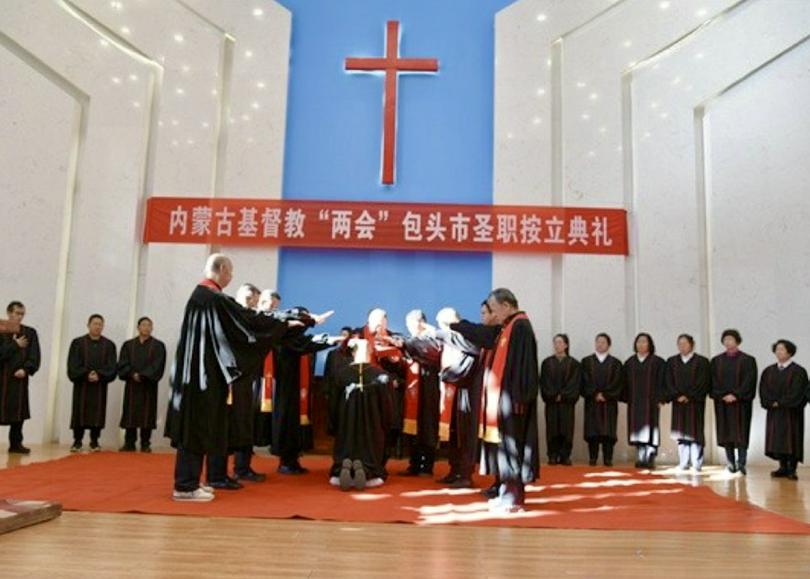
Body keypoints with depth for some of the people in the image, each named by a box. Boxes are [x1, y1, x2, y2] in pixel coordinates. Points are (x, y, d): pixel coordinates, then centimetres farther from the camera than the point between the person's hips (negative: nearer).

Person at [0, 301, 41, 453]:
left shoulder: (30, 333, 9)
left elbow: (34, 356, 2)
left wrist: (25, 369, -11)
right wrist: (15, 345, -8)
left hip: (19, 378, 2)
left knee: (19, 410, 3)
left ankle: (16, 443, 12)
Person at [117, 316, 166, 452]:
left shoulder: (158, 346, 3)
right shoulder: (128, 345, 11)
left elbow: (157, 365, -6)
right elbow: (123, 363, 1)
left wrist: (143, 375, -15)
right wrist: (133, 374, -14)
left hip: (149, 386, -2)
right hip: (131, 385, 2)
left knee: (147, 414, -1)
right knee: (130, 413, 2)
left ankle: (145, 444, 4)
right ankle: (129, 444, 8)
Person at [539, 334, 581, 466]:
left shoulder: (573, 364, 6)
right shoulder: (547, 363, 8)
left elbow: (574, 383, -1)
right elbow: (544, 382, 2)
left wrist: (562, 395, -11)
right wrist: (553, 395, -10)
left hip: (567, 402, -1)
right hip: (551, 402, 1)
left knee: (566, 429, -1)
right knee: (552, 429, 0)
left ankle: (565, 456, 4)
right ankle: (553, 456, 3)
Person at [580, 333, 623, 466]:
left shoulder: (615, 363, 8)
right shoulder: (586, 361, 8)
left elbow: (617, 382, -1)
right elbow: (585, 381, 1)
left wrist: (605, 395, -11)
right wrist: (595, 394, -11)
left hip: (609, 402, 0)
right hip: (592, 402, 0)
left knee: (608, 430, -2)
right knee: (592, 430, -1)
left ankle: (608, 458, 2)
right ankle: (592, 458, 3)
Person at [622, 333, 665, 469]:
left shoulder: (657, 361, 1)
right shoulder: (629, 362, 11)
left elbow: (661, 382, -2)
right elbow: (626, 382, 11)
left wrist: (659, 399, -10)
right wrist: (626, 399, 4)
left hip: (651, 401, -3)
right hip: (634, 401, 3)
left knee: (650, 429, -4)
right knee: (637, 429, 3)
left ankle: (650, 458, -2)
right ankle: (640, 458, 7)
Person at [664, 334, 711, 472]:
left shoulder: (702, 361, -1)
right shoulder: (672, 361, 9)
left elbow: (703, 383, -7)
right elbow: (669, 382, 5)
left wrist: (689, 396, -12)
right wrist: (677, 396, -9)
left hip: (695, 403, -3)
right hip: (678, 403, 3)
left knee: (694, 431, -3)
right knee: (681, 432, 4)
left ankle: (697, 463, 2)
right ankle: (683, 463, 9)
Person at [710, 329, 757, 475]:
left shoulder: (748, 360, 1)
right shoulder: (716, 360, 9)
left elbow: (749, 381, -7)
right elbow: (714, 381, 5)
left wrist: (736, 395, -15)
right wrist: (723, 395, -9)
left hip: (741, 402, -3)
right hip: (722, 402, 3)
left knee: (741, 433, -5)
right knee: (726, 433, 4)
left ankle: (741, 464, -4)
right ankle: (731, 464, 10)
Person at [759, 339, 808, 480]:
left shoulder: (798, 371, -4)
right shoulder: (768, 371, 9)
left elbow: (797, 392, -12)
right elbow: (763, 390, 4)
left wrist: (780, 403, -14)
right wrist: (772, 403, -11)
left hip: (791, 412, -4)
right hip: (774, 413, 4)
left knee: (791, 439, -1)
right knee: (777, 439, 3)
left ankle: (792, 469, 5)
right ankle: (783, 468, 10)